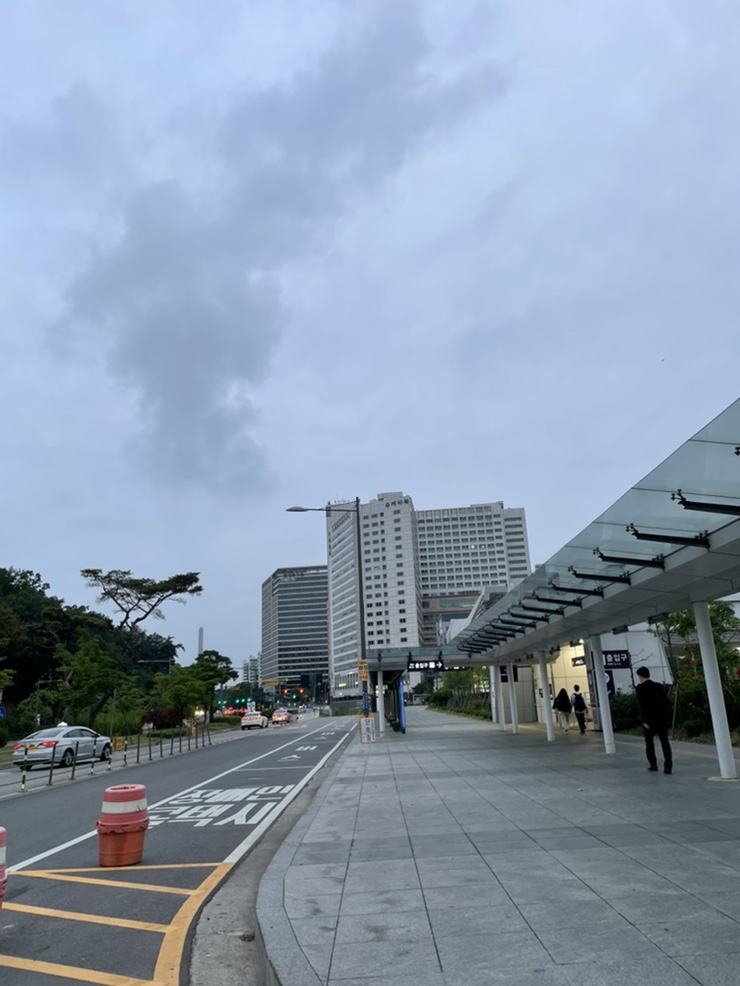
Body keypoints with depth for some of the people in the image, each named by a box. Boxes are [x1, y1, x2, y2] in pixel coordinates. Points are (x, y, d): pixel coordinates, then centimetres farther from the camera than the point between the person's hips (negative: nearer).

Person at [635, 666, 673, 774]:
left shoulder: (640, 688, -7)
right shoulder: (659, 686, 7)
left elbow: (641, 705, -14)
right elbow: (666, 702, 6)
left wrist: (644, 720, -15)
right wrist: (667, 716, 13)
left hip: (649, 719, -3)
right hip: (662, 718, 3)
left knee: (649, 741, 15)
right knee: (664, 741, 0)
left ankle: (653, 764, 17)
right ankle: (668, 766, -9)